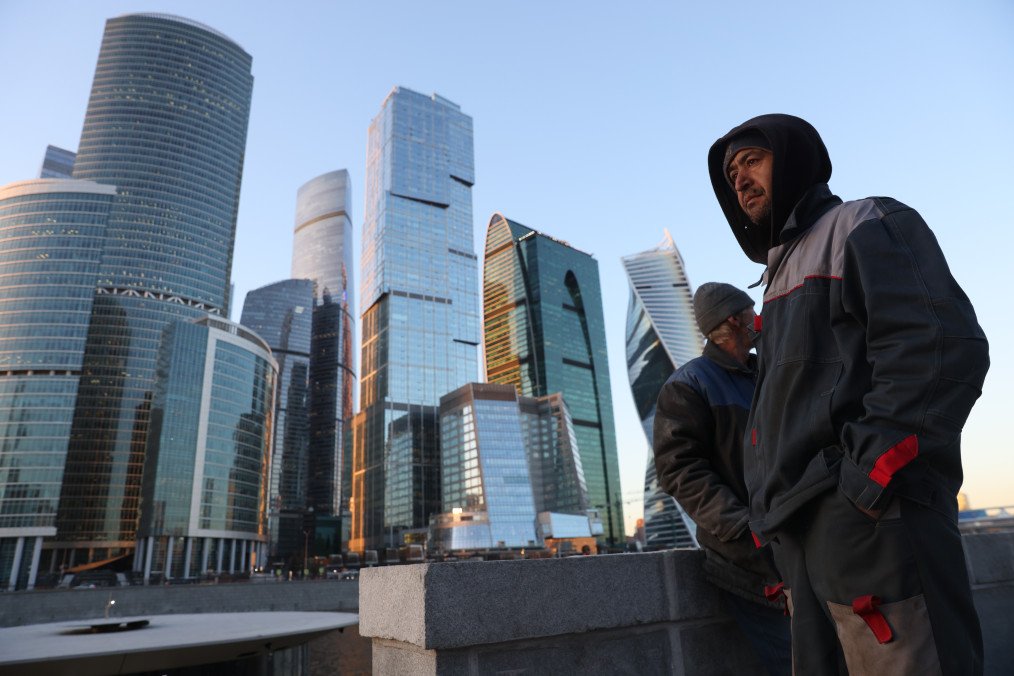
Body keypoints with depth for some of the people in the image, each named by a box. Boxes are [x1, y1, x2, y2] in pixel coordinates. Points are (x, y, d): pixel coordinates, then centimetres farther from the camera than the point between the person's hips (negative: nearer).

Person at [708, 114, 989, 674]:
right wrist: (775, 517, 17)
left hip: (872, 518, -8)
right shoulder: (783, 273, 25)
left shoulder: (863, 227, 2)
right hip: (805, 533, 9)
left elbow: (942, 348, -13)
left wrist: (870, 478, -21)